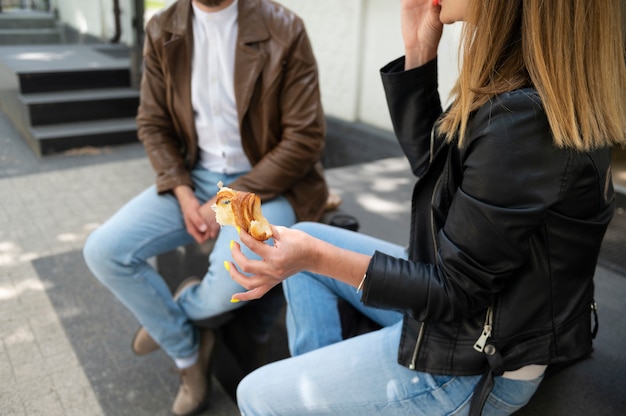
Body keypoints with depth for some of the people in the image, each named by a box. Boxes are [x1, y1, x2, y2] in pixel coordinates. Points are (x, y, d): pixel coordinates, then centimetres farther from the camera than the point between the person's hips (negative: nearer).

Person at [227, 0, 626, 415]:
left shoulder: (524, 120, -32)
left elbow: (455, 292, -24)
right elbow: (427, 158, 7)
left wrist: (316, 256, -29)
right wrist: (417, 51, -4)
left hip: (475, 363, -9)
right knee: (304, 236, 15)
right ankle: (316, 379, 22)